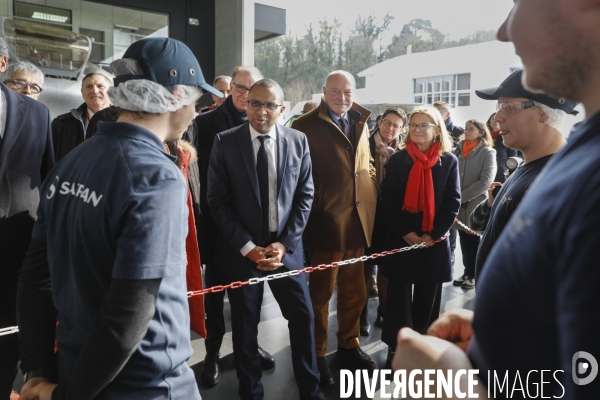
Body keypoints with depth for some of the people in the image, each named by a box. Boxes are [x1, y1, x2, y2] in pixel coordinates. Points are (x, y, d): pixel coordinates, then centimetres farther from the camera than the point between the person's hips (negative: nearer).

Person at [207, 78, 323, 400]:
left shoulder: (298, 141, 0)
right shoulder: (225, 142, -5)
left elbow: (305, 196, 1)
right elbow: (218, 201, -6)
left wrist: (284, 243, -8)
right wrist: (247, 247, -12)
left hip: (286, 247, 2)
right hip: (241, 250, -1)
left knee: (303, 316, 11)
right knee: (245, 324, 12)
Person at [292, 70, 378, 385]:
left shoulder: (360, 123, 13)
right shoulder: (306, 125, -6)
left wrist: (373, 199, 10)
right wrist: (308, 214, -11)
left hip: (359, 219, 6)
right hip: (327, 221, -6)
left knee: (354, 290, 18)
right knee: (321, 291, 8)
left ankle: (349, 344, 37)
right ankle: (316, 352, 26)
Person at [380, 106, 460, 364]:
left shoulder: (449, 161, 2)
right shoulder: (398, 159, 1)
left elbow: (453, 202, -1)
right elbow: (387, 199, -3)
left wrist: (434, 234, -10)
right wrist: (406, 232, -12)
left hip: (434, 242, 1)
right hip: (401, 240, 0)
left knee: (428, 297, 10)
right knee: (399, 295, 5)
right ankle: (396, 346, 17)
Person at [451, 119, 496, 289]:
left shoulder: (487, 152, -5)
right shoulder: (459, 149, 8)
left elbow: (485, 181, -14)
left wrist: (462, 197, -14)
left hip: (475, 204, -4)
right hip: (459, 204, 4)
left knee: (474, 241, 6)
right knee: (464, 240, 11)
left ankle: (474, 275, 19)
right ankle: (467, 272, 22)